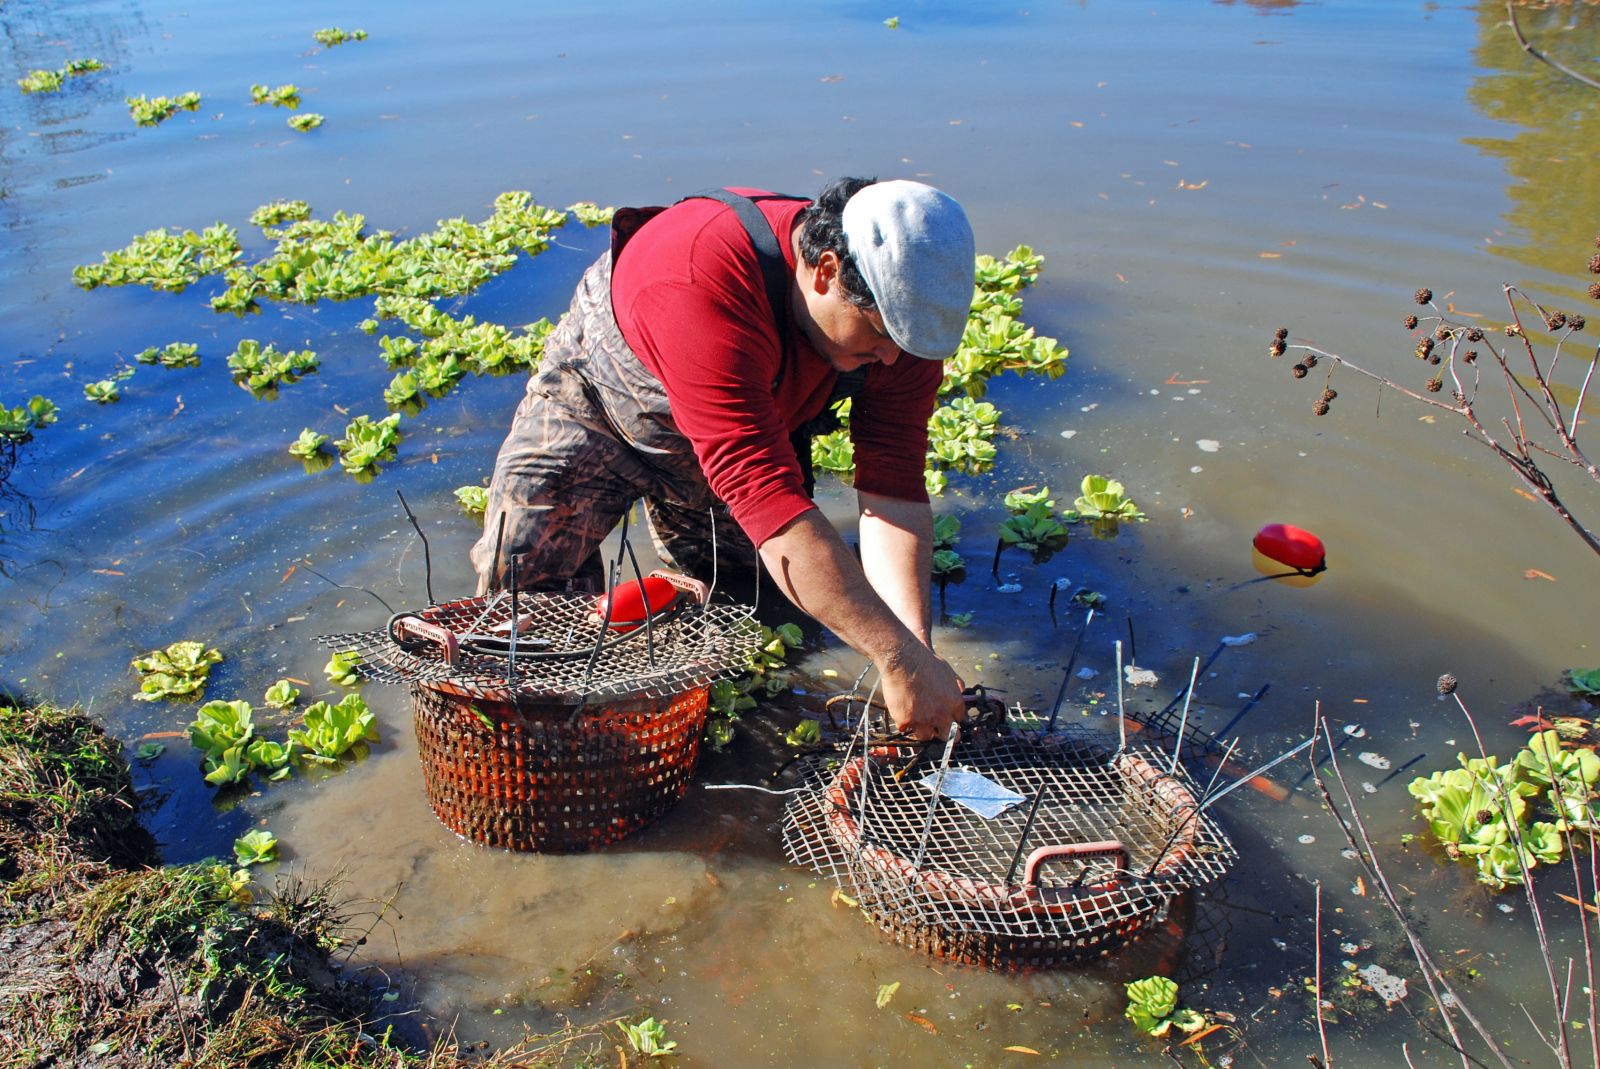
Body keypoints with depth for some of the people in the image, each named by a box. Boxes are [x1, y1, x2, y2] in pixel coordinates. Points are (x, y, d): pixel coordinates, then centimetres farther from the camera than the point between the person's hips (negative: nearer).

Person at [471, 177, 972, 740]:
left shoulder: (903, 313, -25)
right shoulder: (708, 277, -45)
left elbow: (894, 491, -25)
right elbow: (765, 493, -51)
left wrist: (917, 645, -38)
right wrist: (898, 657, -52)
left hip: (752, 418, 5)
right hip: (602, 397, -4)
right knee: (518, 575, -15)